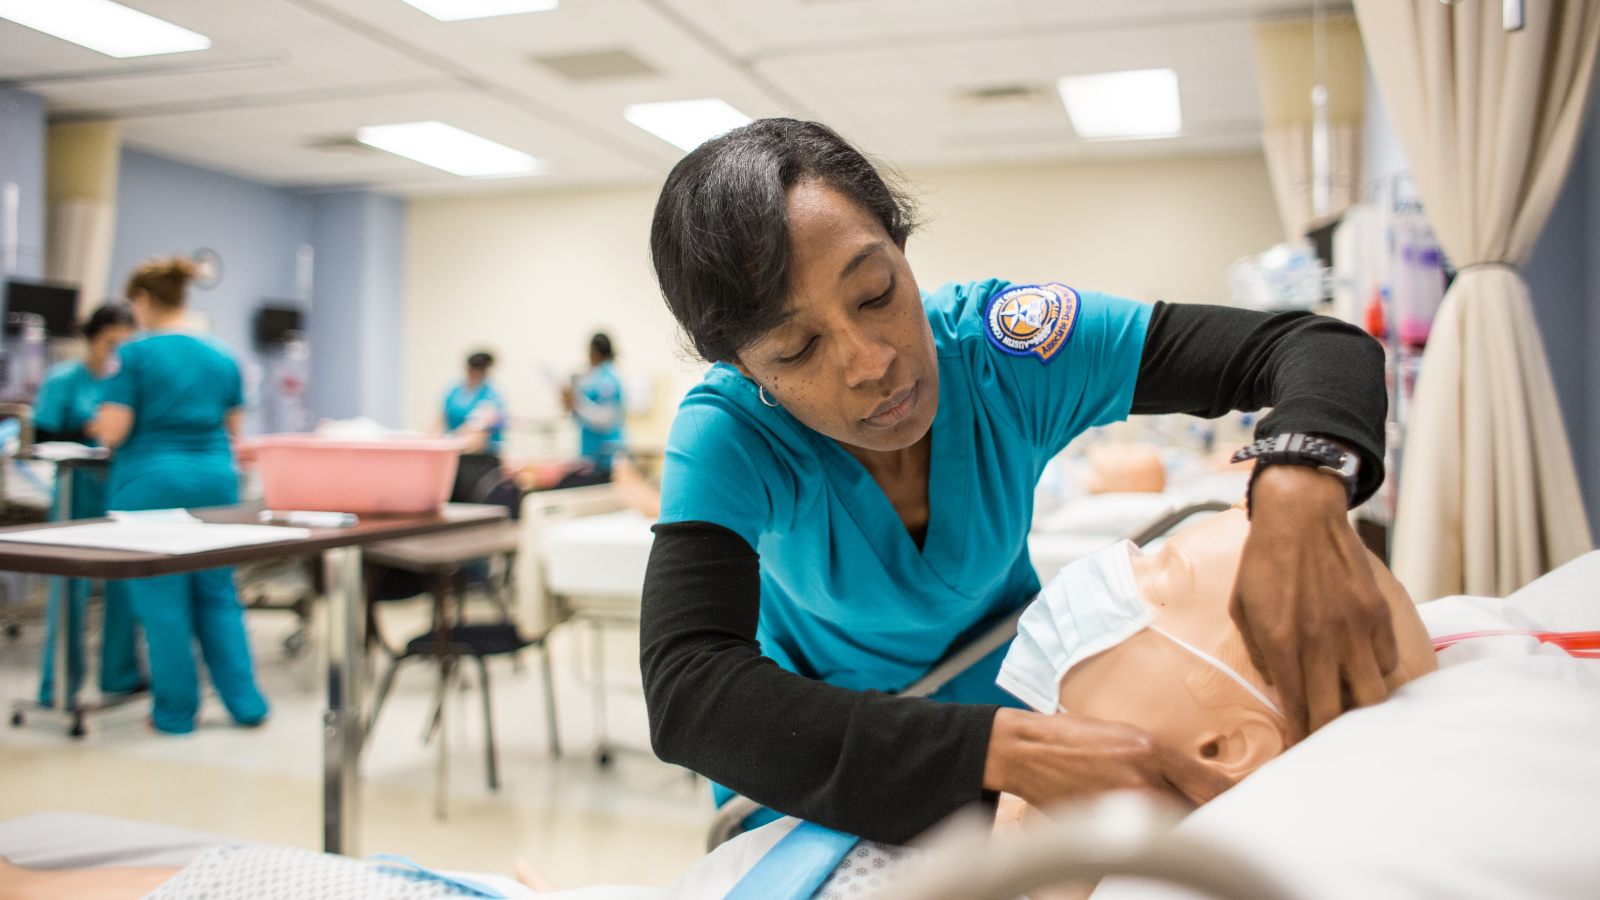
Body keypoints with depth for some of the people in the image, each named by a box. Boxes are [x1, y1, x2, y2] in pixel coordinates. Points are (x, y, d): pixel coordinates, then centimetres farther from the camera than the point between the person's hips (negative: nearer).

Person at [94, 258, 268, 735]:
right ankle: (246, 702, 13)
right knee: (217, 593, 13)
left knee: (161, 598, 5)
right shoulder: (222, 356, 8)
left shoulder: (135, 354, -7)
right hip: (215, 479, 5)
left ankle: (176, 710, 14)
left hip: (152, 481, -5)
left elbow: (111, 432, -10)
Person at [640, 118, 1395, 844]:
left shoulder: (1002, 343, -24)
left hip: (1013, 694, 2)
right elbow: (686, 695, -40)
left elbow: (1320, 344, -22)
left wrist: (1301, 485, -46)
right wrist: (1000, 748, -49)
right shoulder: (725, 437, -28)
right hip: (824, 756, -1)